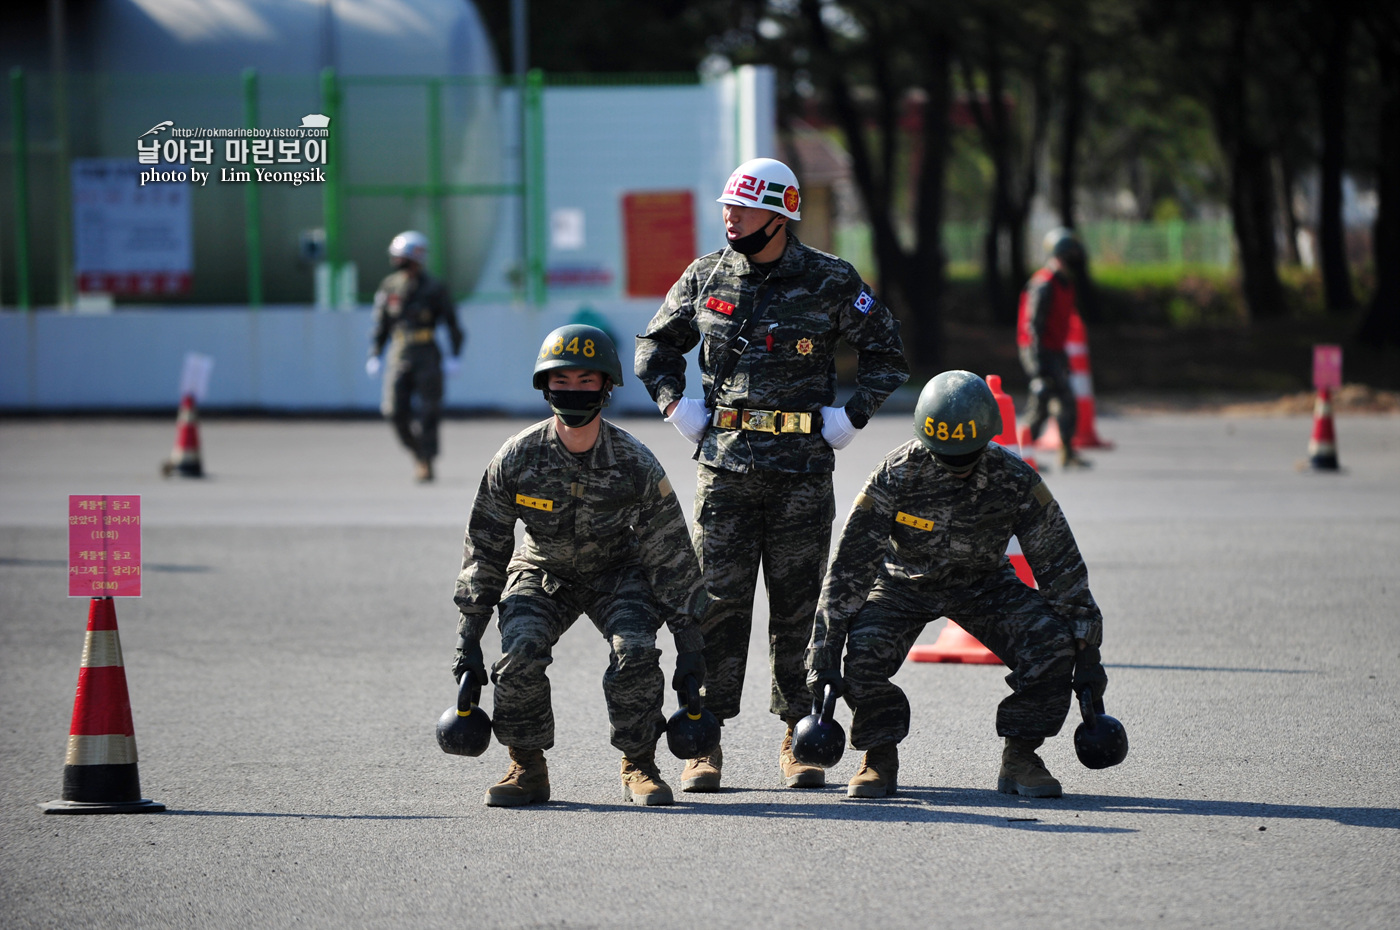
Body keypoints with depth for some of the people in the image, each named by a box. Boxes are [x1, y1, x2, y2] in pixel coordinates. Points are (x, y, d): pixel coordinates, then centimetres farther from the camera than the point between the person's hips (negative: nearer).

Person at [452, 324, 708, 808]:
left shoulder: (635, 464, -22)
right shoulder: (518, 458, -20)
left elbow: (672, 558, -13)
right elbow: (484, 550, -9)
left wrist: (691, 649, -13)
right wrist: (468, 640, -11)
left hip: (617, 572, -1)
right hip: (542, 570, 1)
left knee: (635, 651, -28)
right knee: (521, 650, -27)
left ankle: (639, 766, -6)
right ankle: (527, 767, -7)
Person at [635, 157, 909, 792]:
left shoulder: (829, 281, -1)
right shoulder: (706, 277, 6)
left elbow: (886, 353, 8)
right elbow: (655, 348, 19)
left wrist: (849, 418, 0)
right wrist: (679, 409, 6)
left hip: (803, 471, -1)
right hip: (725, 469, 1)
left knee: (799, 607, 3)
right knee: (718, 602, -3)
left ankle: (799, 739, 12)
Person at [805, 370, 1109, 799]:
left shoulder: (1015, 480, -24)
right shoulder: (897, 475, -28)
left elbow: (1060, 566, -14)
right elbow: (850, 564, -24)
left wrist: (1086, 651, -14)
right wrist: (824, 649, -27)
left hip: (984, 584, 1)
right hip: (905, 583, -1)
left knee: (1051, 644, -23)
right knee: (864, 652, -29)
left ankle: (1019, 756, -3)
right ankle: (879, 758, -3)